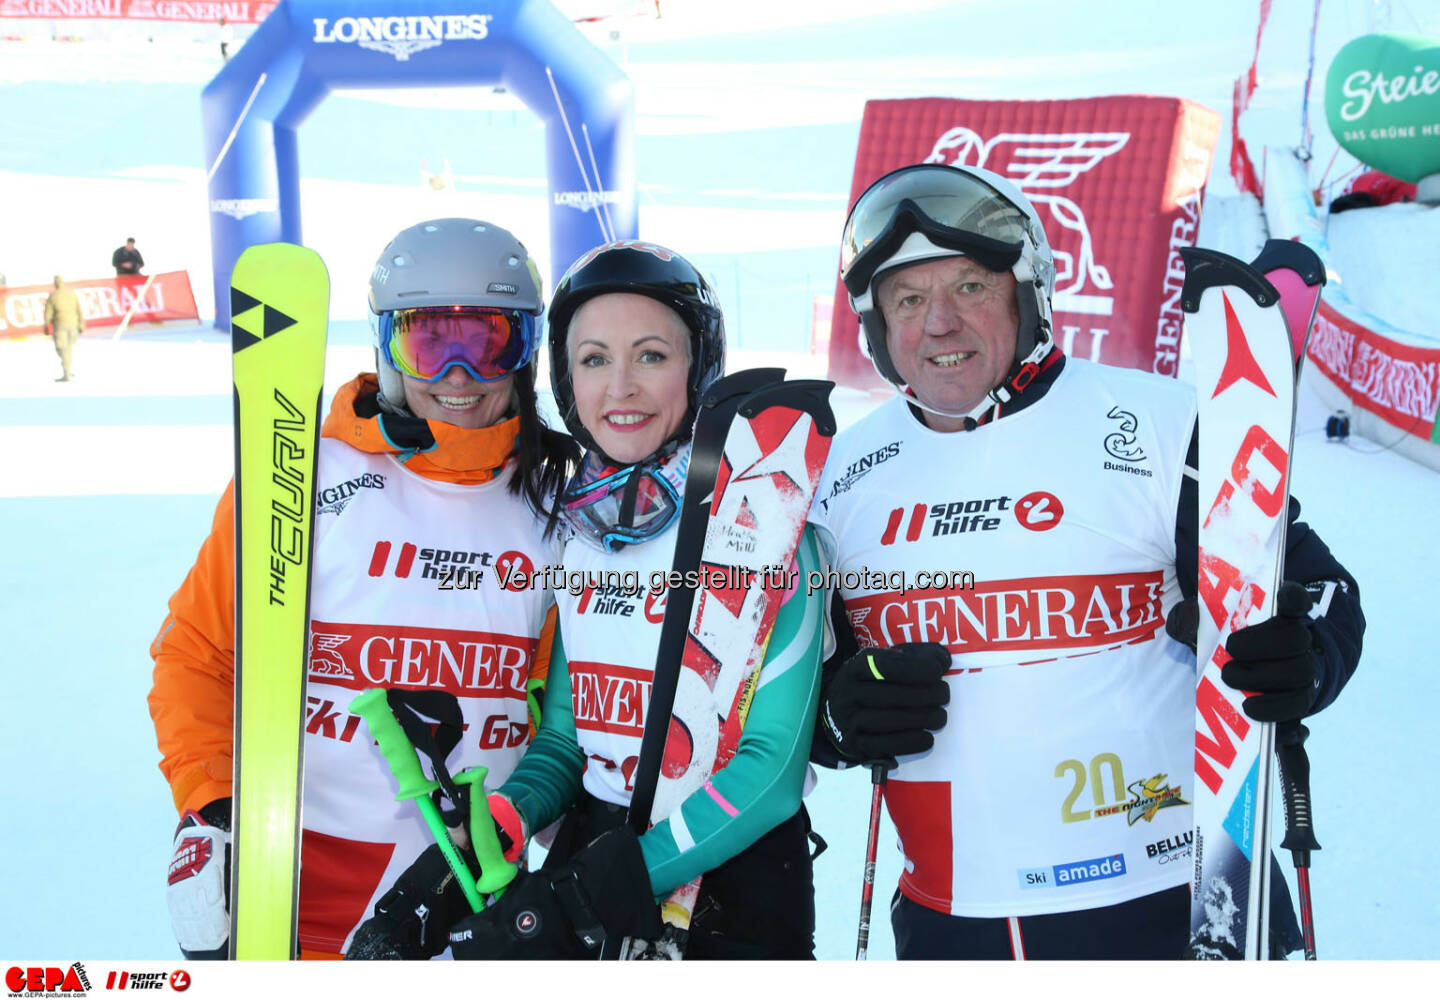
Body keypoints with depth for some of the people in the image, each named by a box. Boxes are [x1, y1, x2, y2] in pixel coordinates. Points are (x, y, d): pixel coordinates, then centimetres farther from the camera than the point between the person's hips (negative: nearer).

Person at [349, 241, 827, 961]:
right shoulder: (574, 533, 4)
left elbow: (772, 765, -14)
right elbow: (562, 738, 11)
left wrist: (581, 900, -18)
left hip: (736, 884, -4)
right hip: (590, 858, 4)